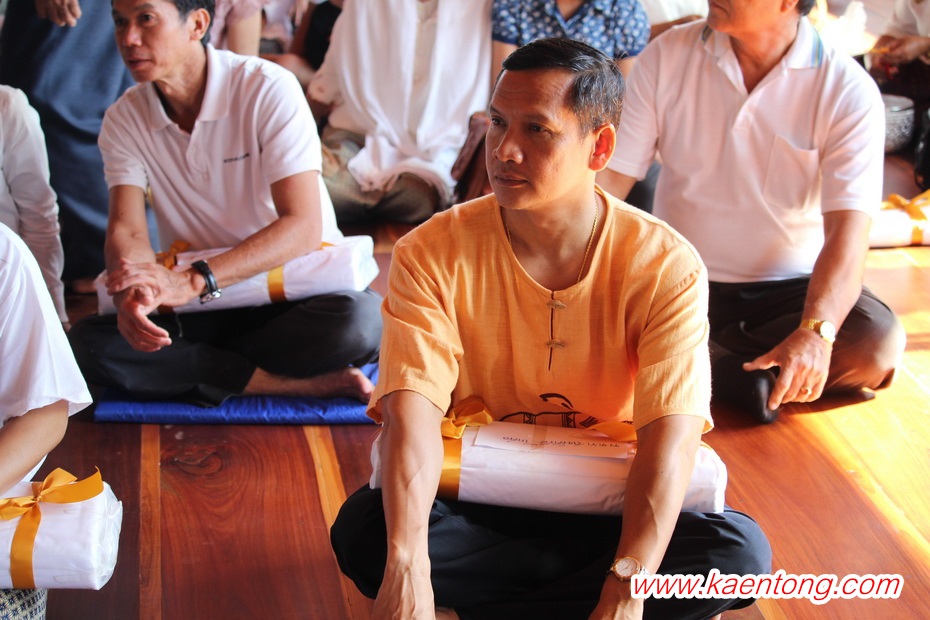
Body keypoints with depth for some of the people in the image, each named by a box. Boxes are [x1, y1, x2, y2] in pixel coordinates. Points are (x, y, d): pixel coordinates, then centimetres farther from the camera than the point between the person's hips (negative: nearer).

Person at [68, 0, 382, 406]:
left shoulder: (268, 89, -15)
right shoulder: (124, 120, 0)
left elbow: (303, 227, -23)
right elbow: (126, 230, -11)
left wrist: (193, 281, -36)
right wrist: (130, 293, -36)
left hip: (296, 285, -4)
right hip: (200, 310, 4)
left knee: (361, 320, -37)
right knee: (88, 343, -24)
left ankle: (198, 366, -14)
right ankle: (309, 383, -22)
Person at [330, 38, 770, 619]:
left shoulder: (666, 267, -14)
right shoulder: (432, 255, -12)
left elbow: (671, 432, -22)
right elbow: (412, 410, -23)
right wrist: (407, 569, -40)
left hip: (607, 511, 1)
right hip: (477, 506, 0)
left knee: (740, 552, -25)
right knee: (363, 530, -28)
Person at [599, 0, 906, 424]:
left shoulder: (849, 91, -11)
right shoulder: (668, 55, -3)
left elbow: (847, 231, -20)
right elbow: (611, 175, -5)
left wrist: (815, 333, -37)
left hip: (793, 287, 0)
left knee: (879, 345, -30)